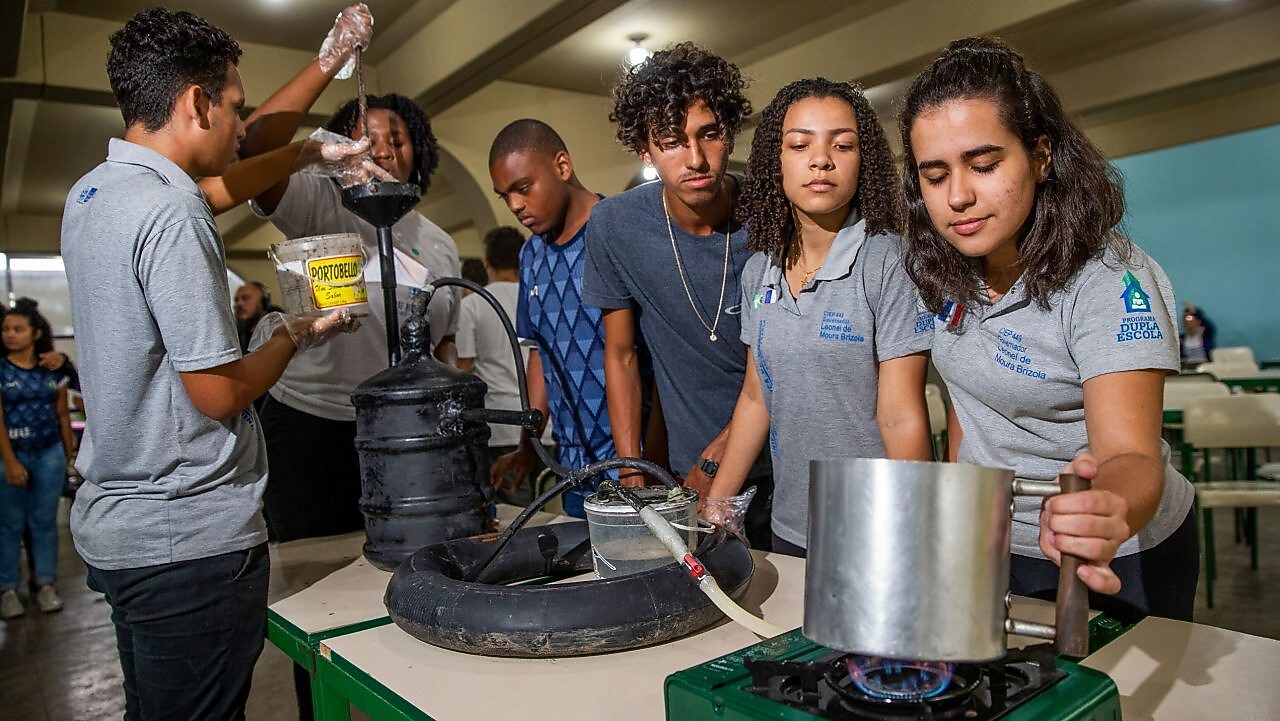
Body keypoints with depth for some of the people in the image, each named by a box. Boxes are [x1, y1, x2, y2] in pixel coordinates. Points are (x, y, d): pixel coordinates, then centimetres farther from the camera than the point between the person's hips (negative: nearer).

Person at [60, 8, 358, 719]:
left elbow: (235, 174, 22)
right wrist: (297, 335, -3)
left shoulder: (88, 194, 9)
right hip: (190, 540, -10)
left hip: (112, 521, 10)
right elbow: (218, 392, -21)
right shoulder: (172, 215, -21)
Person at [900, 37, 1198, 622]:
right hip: (989, 550, 6)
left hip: (1117, 564, -5)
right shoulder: (947, 271, -8)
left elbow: (1130, 454, -34)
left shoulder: (1112, 283, -25)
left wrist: (1113, 510, -56)